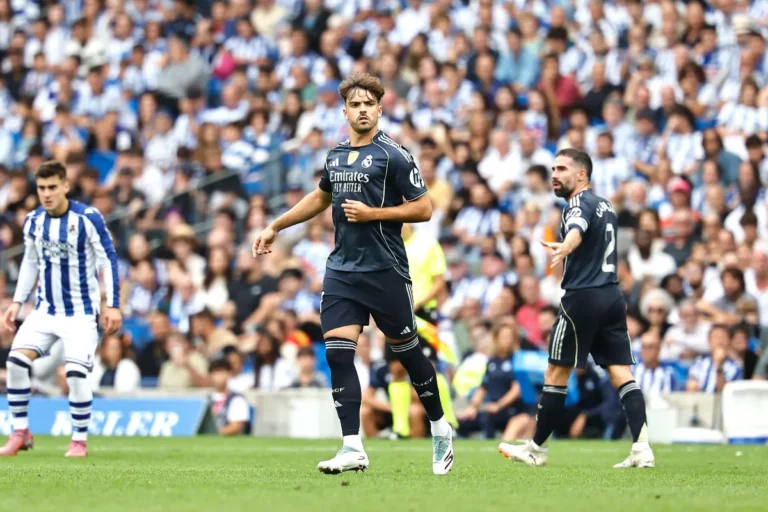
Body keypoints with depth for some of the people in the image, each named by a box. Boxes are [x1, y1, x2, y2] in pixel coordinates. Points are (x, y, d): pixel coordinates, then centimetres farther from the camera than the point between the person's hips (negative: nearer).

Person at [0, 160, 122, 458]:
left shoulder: (87, 218, -13)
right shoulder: (33, 222, 2)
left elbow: (108, 260, -10)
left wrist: (113, 305, -14)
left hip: (80, 313, -5)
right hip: (46, 310, 5)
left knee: (75, 373, -17)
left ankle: (79, 441, 0)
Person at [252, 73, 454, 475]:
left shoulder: (393, 155, -6)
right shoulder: (336, 156, 13)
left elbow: (423, 208, -8)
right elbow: (320, 198, 31)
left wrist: (372, 213, -15)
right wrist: (275, 227, 31)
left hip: (384, 271, -5)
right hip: (341, 269, 5)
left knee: (406, 350, 3)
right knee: (337, 353, -7)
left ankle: (439, 428, 23)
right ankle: (353, 449, -7)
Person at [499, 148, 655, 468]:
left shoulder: (580, 204, -8)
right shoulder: (605, 205, 18)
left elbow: (577, 230, -33)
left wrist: (563, 249, -54)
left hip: (583, 298, -8)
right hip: (612, 296, 8)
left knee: (556, 374, 3)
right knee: (621, 373, 0)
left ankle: (536, 448, 12)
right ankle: (642, 448, -13)